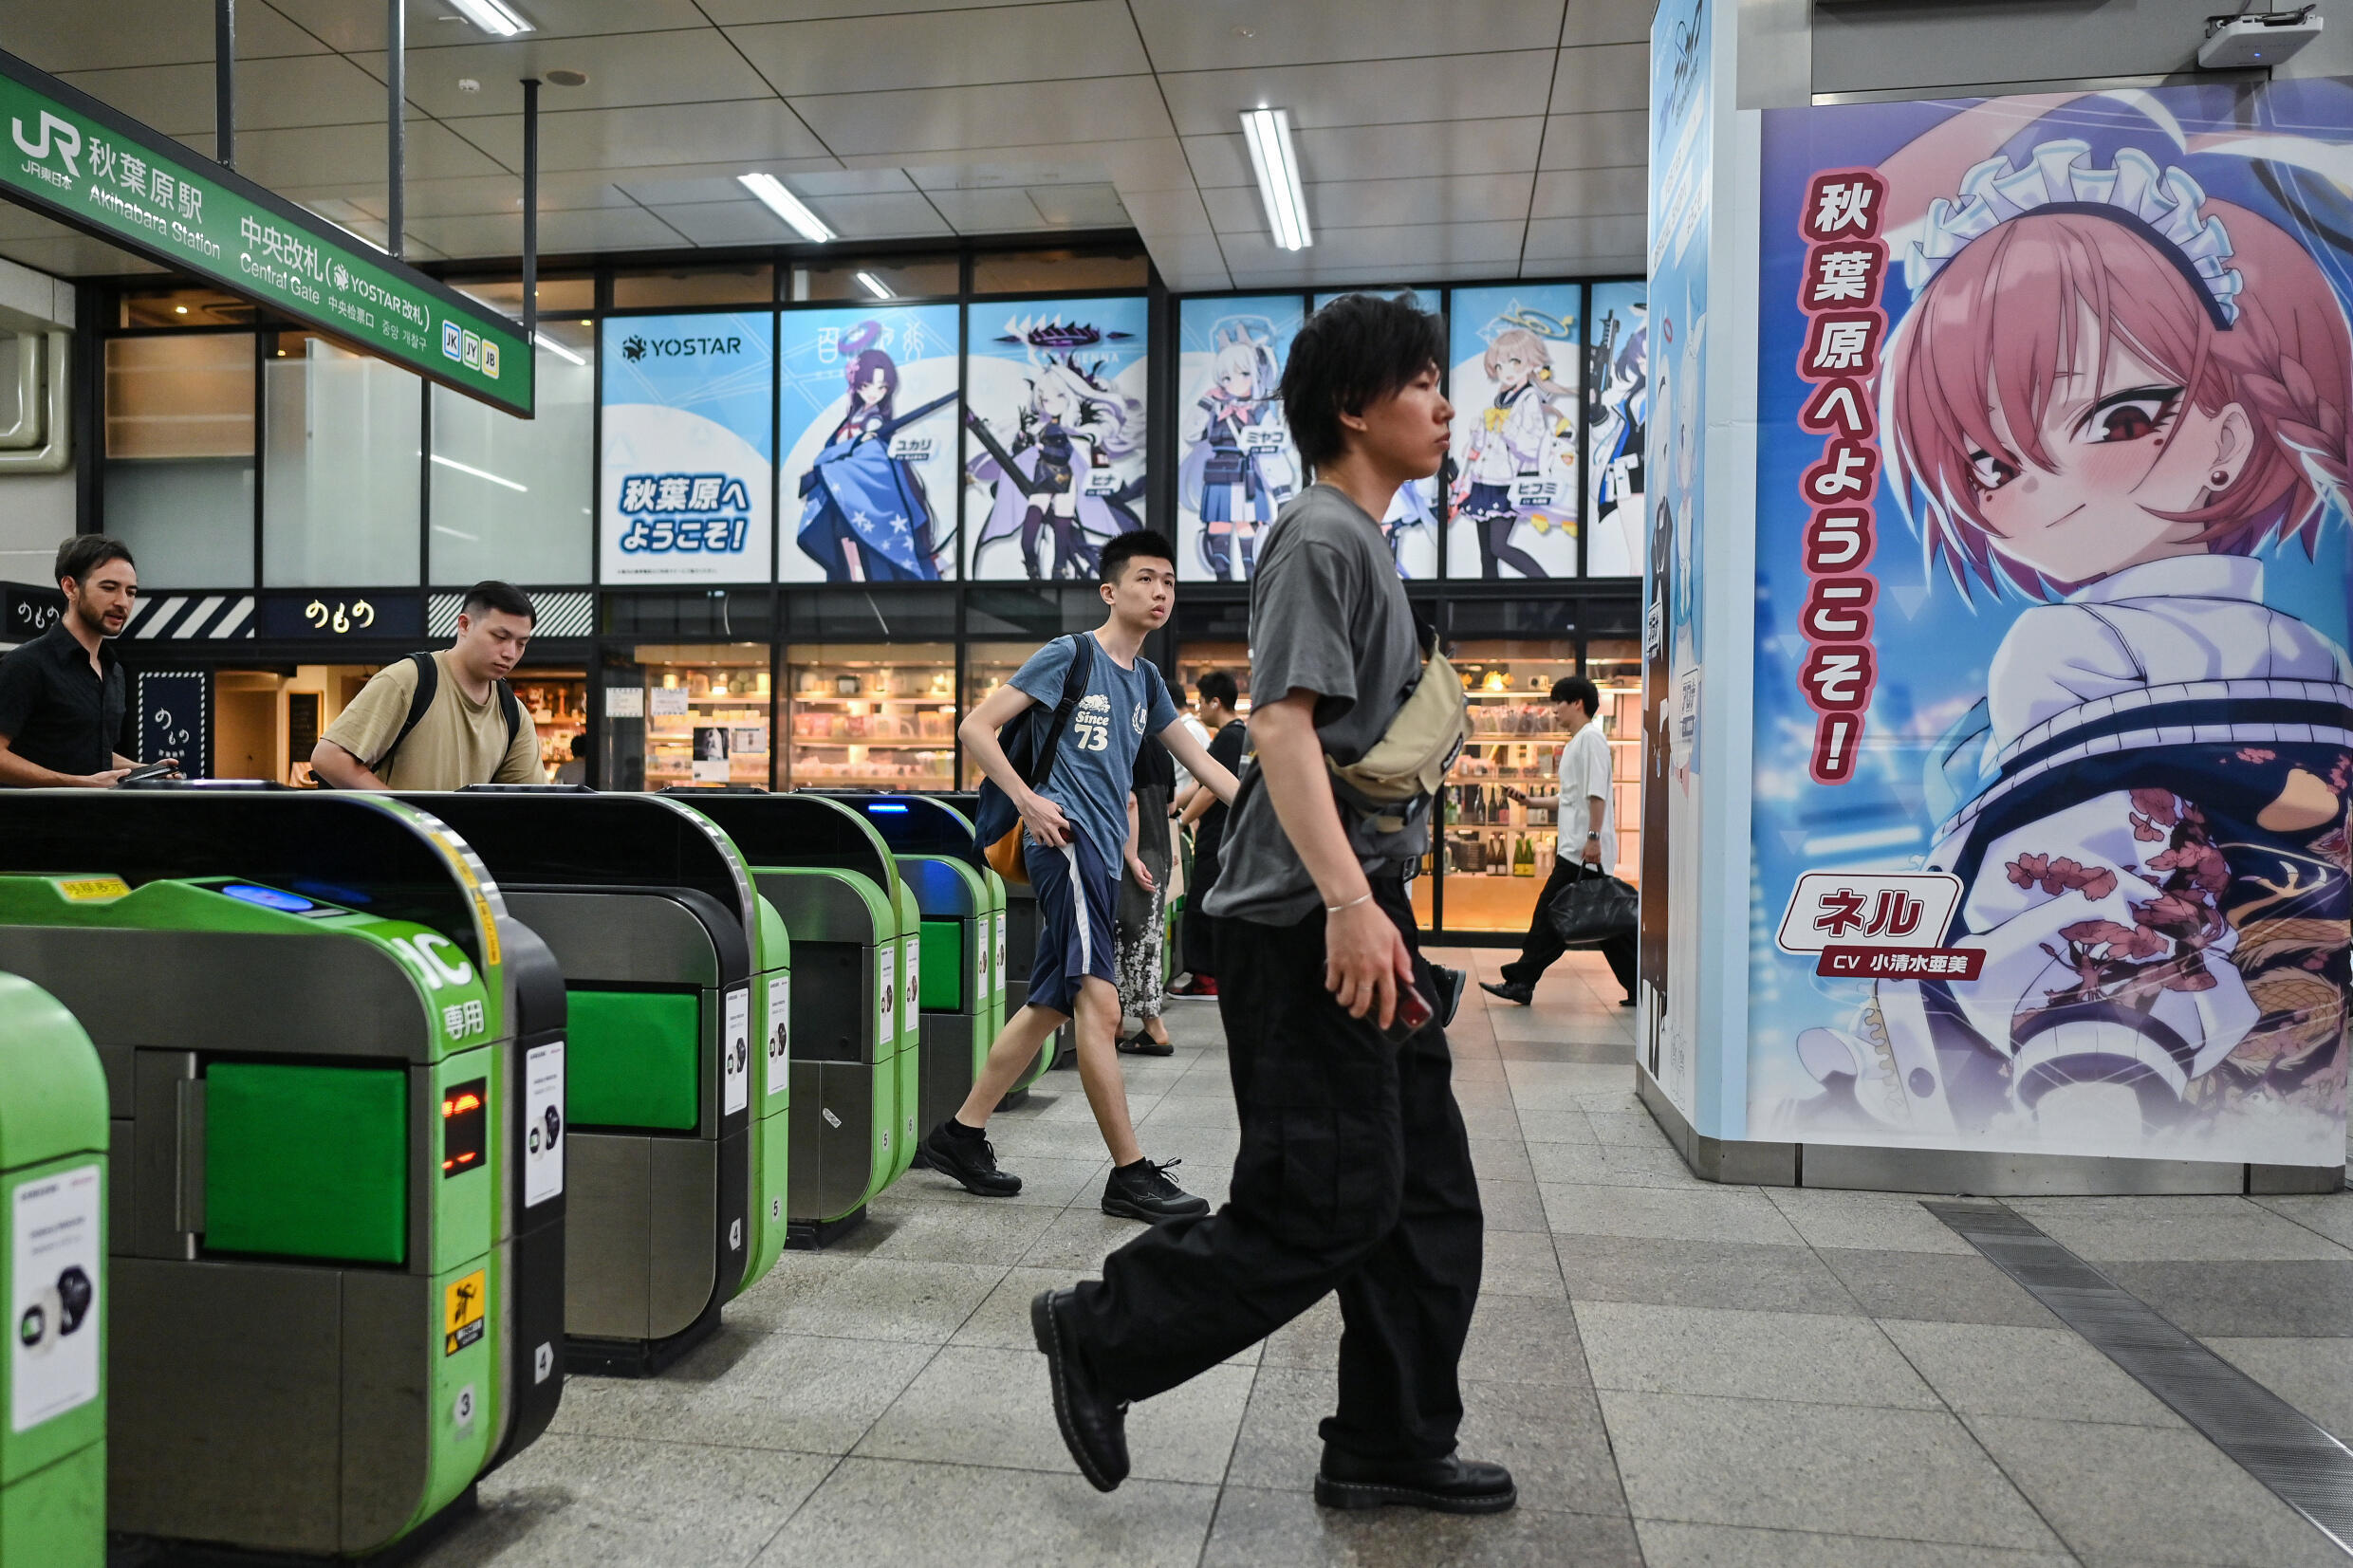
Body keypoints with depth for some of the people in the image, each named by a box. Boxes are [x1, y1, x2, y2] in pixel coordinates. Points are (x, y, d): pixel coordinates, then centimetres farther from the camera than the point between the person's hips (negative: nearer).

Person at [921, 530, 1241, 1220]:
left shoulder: (1146, 679, 18)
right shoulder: (1069, 655, -3)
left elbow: (1199, 760, 21)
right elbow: (974, 727, -5)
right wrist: (1027, 801, -13)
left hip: (1103, 852, 9)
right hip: (1066, 839, -9)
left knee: (1050, 1003, 11)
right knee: (1100, 1003, -12)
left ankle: (961, 1133, 21)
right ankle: (1130, 1173, -7)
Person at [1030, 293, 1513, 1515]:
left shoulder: (1363, 542, 21)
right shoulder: (1319, 535, -10)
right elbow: (1281, 724, -21)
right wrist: (1347, 898, -29)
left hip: (1361, 909, 10)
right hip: (1311, 920, -10)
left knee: (1424, 1195, 12)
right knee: (1325, 1206, -4)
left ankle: (1393, 1446, 24)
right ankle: (1101, 1336, 14)